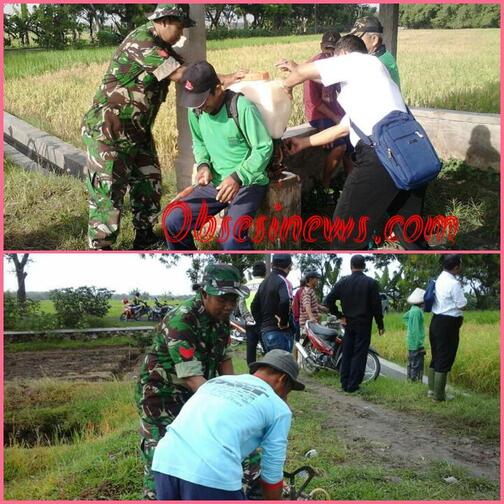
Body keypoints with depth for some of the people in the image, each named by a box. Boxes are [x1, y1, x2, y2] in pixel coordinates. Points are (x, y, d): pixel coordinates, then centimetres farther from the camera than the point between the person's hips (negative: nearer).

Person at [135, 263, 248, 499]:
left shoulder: (221, 316, -5)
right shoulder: (181, 321, -30)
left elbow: (224, 361, 1)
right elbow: (192, 378, -34)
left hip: (193, 395, 7)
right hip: (161, 394, -7)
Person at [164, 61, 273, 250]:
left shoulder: (242, 107, -20)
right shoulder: (196, 110, -1)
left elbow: (264, 148, -17)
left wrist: (237, 177, -27)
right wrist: (203, 164, -5)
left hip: (248, 183, -6)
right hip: (215, 182, 6)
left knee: (231, 238, -29)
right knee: (173, 221, -6)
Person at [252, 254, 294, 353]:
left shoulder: (264, 282, 16)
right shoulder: (283, 281, -11)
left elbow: (254, 306, 20)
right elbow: (285, 302, -29)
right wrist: (283, 322, -17)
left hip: (265, 331, 9)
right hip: (280, 332, -9)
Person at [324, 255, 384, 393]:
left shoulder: (342, 282, 0)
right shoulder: (371, 283, -8)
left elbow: (328, 301, -2)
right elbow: (376, 306, -8)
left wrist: (338, 314, 9)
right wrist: (380, 325, 0)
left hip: (348, 323, 4)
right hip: (364, 324, -3)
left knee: (347, 353, 11)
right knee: (359, 354, 0)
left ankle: (344, 383, 15)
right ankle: (353, 385, 0)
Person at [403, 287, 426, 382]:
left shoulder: (412, 309, 7)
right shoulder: (417, 311, -20)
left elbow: (405, 316, 28)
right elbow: (416, 329, -21)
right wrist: (420, 345, -19)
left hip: (411, 343, 10)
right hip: (416, 343, -10)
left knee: (411, 364, 17)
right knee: (417, 366, -5)